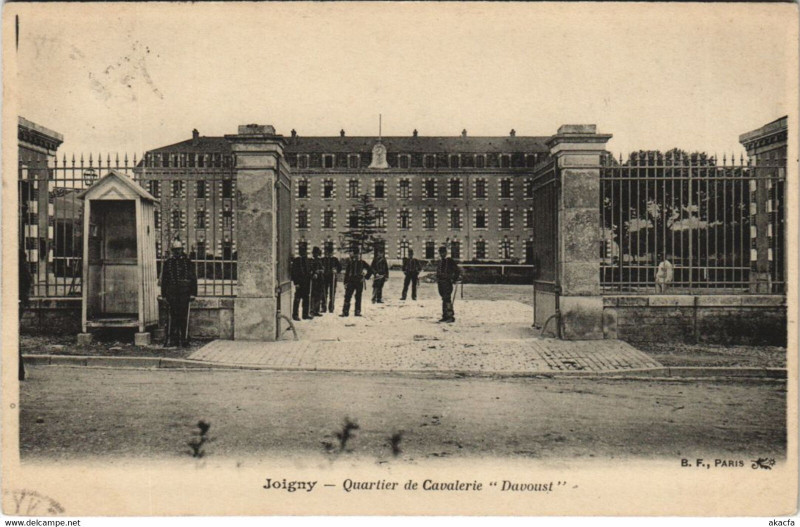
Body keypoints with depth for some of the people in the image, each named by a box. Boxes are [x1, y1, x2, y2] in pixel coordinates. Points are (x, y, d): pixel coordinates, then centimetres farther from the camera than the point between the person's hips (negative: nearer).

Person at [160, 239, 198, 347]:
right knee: (173, 317, 1)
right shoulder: (167, 262, 7)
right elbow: (164, 279, 9)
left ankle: (184, 340, 7)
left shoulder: (188, 262, 5)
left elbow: (193, 278, 6)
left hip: (184, 294, 0)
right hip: (172, 294, 1)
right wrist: (164, 294, 5)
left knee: (184, 317, 1)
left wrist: (193, 293, 0)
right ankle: (172, 340, 6)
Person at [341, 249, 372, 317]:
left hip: (359, 282, -1)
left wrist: (365, 277, -1)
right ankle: (345, 312, -3)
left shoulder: (361, 262, 1)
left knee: (358, 298, 4)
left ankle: (358, 312, 11)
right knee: (347, 297, -5)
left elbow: (370, 270, 6)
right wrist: (345, 283, 2)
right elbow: (346, 273, 8)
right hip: (351, 282, 1)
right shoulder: (349, 263, 6)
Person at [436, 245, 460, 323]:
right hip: (440, 283, 7)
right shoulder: (439, 262, 15)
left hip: (447, 283, -7)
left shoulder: (450, 261, -5)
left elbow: (458, 271, -3)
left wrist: (454, 280, -5)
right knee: (444, 299, 10)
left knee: (447, 299, -15)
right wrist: (437, 279, 14)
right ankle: (445, 316, 15)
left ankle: (451, 316, -13)